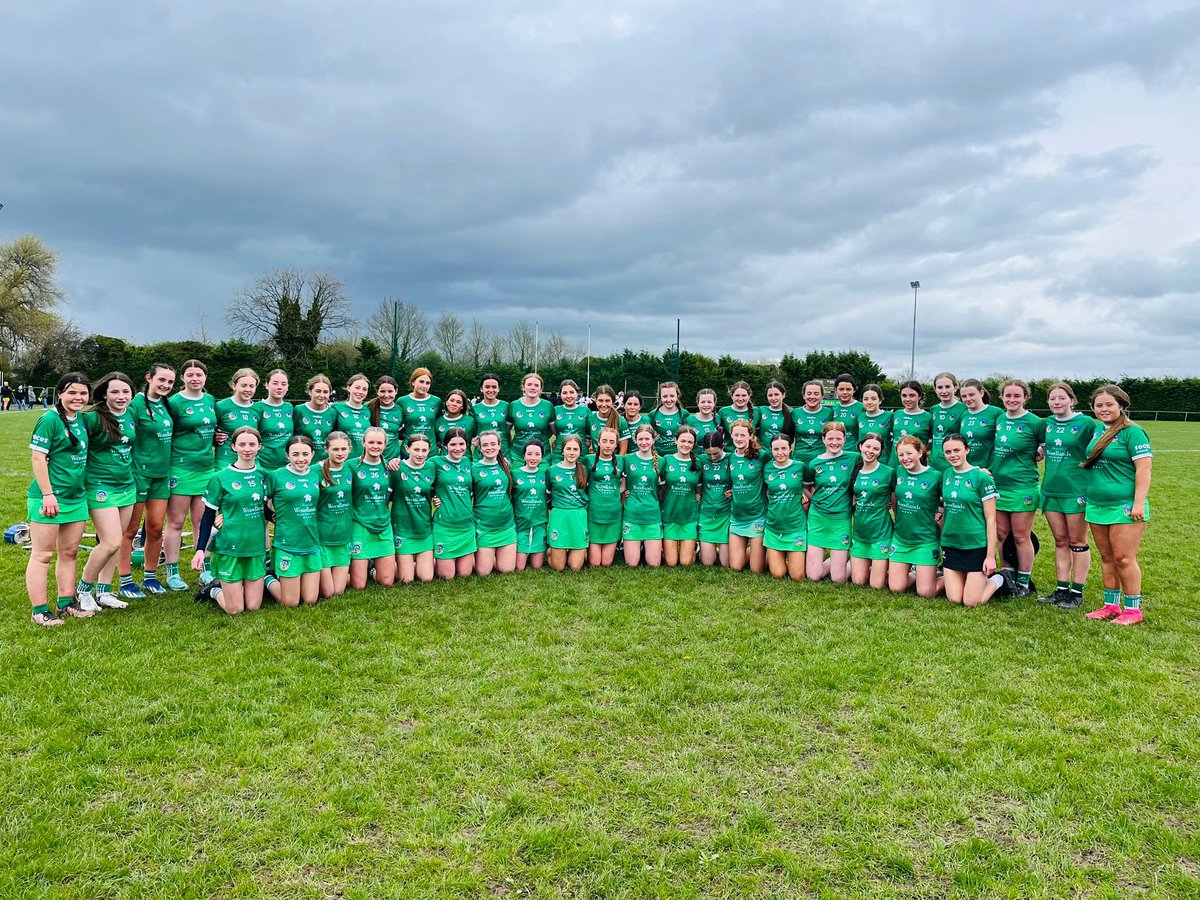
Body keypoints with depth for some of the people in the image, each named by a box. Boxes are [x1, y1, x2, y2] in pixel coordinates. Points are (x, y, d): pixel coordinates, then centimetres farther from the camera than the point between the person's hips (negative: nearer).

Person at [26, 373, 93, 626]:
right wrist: (48, 494, -18)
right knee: (42, 555, 0)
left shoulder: (82, 419, 9)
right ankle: (40, 610, 6)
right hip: (49, 498, -8)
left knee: (70, 553, 14)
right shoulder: (50, 420, -12)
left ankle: (66, 603, 24)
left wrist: (86, 488, 19)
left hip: (76, 496, 8)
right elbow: (37, 458, -15)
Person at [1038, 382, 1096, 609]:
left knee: (1077, 542, 4)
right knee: (1060, 541, 11)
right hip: (1051, 489, 5)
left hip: (1077, 490, -5)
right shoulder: (1047, 423, 8)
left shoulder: (1086, 423, -7)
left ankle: (1077, 592, 11)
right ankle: (1062, 589, 19)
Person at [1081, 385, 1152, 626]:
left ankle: (1133, 609, 8)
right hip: (1097, 505, 7)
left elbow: (1143, 469, -14)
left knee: (1123, 559, -4)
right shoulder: (1097, 431, 12)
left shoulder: (1132, 432, -9)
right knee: (1107, 558, 13)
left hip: (1125, 507, -7)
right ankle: (1111, 605, 22)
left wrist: (1139, 503, -19)